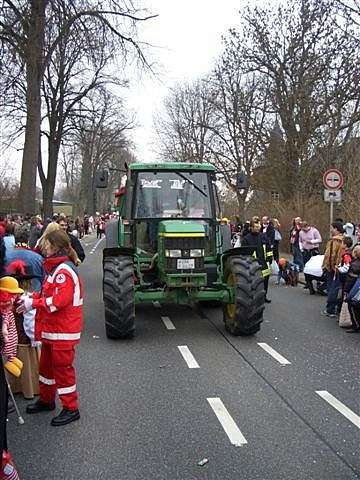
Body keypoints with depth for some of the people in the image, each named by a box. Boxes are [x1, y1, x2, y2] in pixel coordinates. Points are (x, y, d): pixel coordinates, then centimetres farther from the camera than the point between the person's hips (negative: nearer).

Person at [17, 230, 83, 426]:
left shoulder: (64, 270, -21)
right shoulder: (56, 267, 11)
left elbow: (60, 300, -28)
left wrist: (33, 303, -21)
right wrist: (32, 298, 1)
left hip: (63, 331, -10)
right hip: (52, 328, 10)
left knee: (62, 368, 0)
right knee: (46, 364, 21)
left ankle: (71, 409, 13)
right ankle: (46, 400, 39)